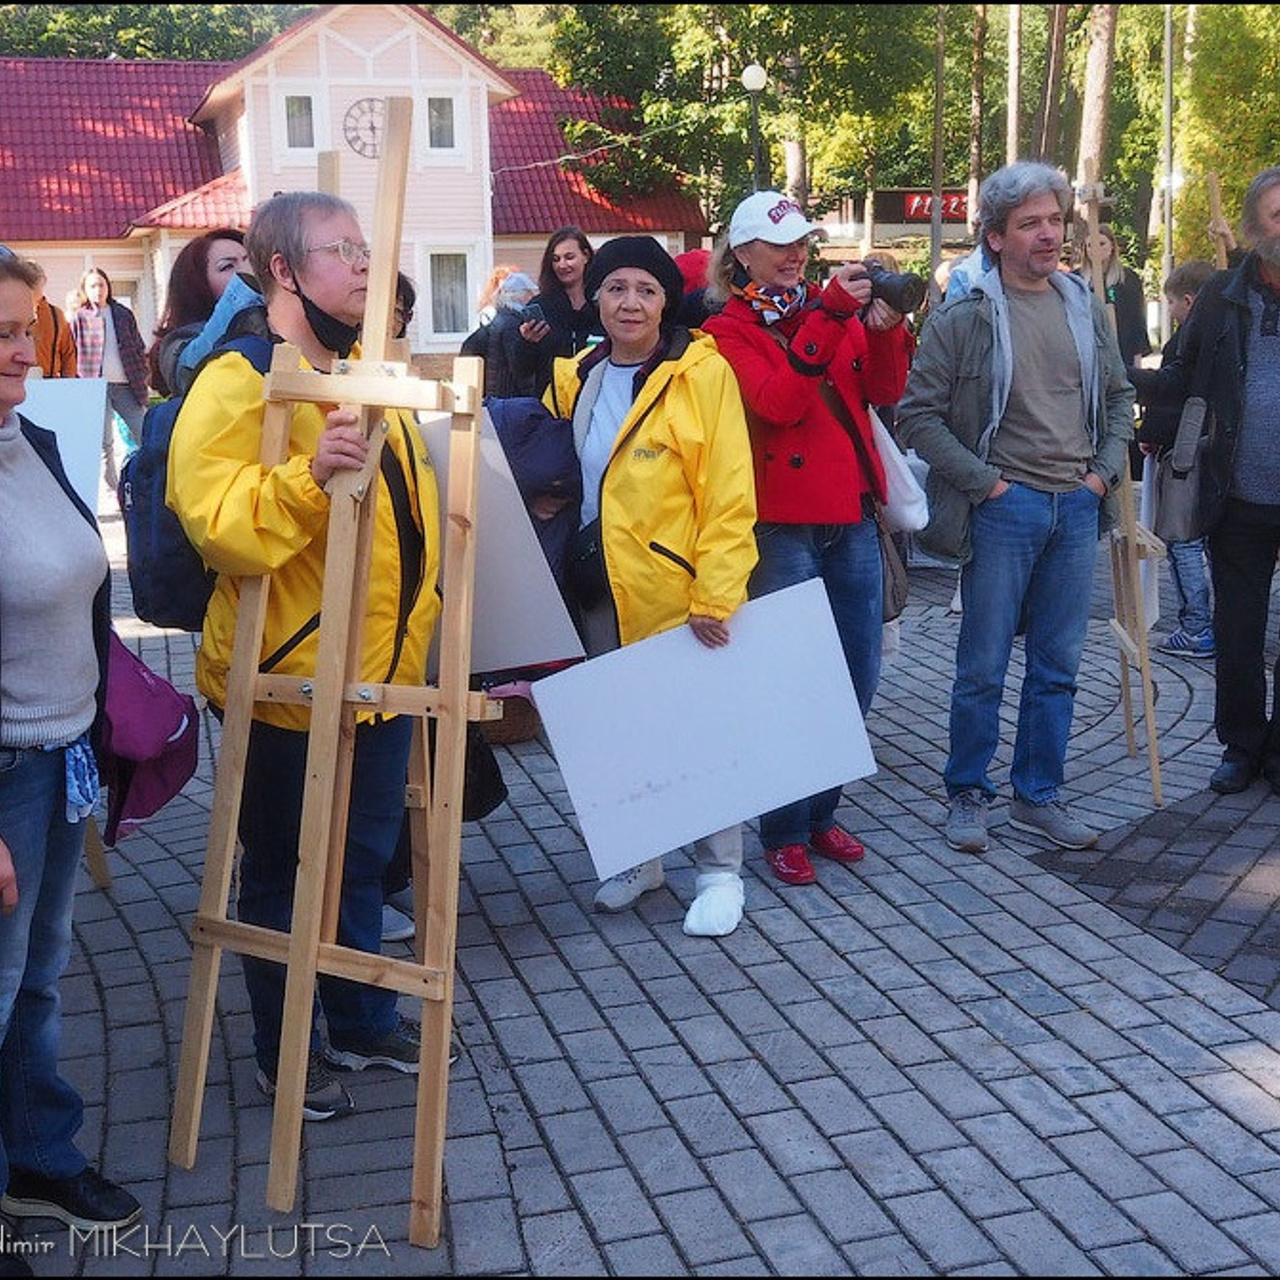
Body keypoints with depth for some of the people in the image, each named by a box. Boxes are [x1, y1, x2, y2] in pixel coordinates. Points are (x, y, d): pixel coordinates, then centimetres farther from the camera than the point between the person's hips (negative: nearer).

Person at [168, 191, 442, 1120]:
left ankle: (365, 1020, 38)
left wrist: (424, 607, 23)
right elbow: (213, 520, -26)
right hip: (290, 679, -7)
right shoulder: (240, 380, -15)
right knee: (285, 872, 9)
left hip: (383, 670, 8)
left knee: (365, 859, 20)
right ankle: (286, 1053, 26)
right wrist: (308, 474, -40)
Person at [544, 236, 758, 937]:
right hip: (601, 590, 5)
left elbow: (728, 497, -13)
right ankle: (638, 858, 31)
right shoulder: (575, 378, 8)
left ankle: (719, 871, 19)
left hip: (677, 589, -5)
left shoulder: (702, 374, -9)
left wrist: (717, 592, -18)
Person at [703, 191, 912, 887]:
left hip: (852, 517, 6)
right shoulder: (729, 331, -1)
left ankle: (820, 812, 26)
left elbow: (885, 391, 4)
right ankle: (784, 831, 13)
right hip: (783, 524, -6)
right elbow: (779, 401, -19)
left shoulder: (832, 306, 14)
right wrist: (830, 314, -21)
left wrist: (883, 327, -12)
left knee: (858, 676, 10)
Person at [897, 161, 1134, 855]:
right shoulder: (964, 317, -7)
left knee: (1058, 665, 11)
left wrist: (1106, 469, 5)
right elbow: (918, 414, -8)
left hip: (1077, 507, 5)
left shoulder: (1085, 307, 9)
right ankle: (968, 794, 19)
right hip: (1004, 509, -5)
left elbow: (1119, 397, 19)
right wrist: (984, 481, -11)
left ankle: (1038, 796, 24)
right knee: (983, 667, 2)